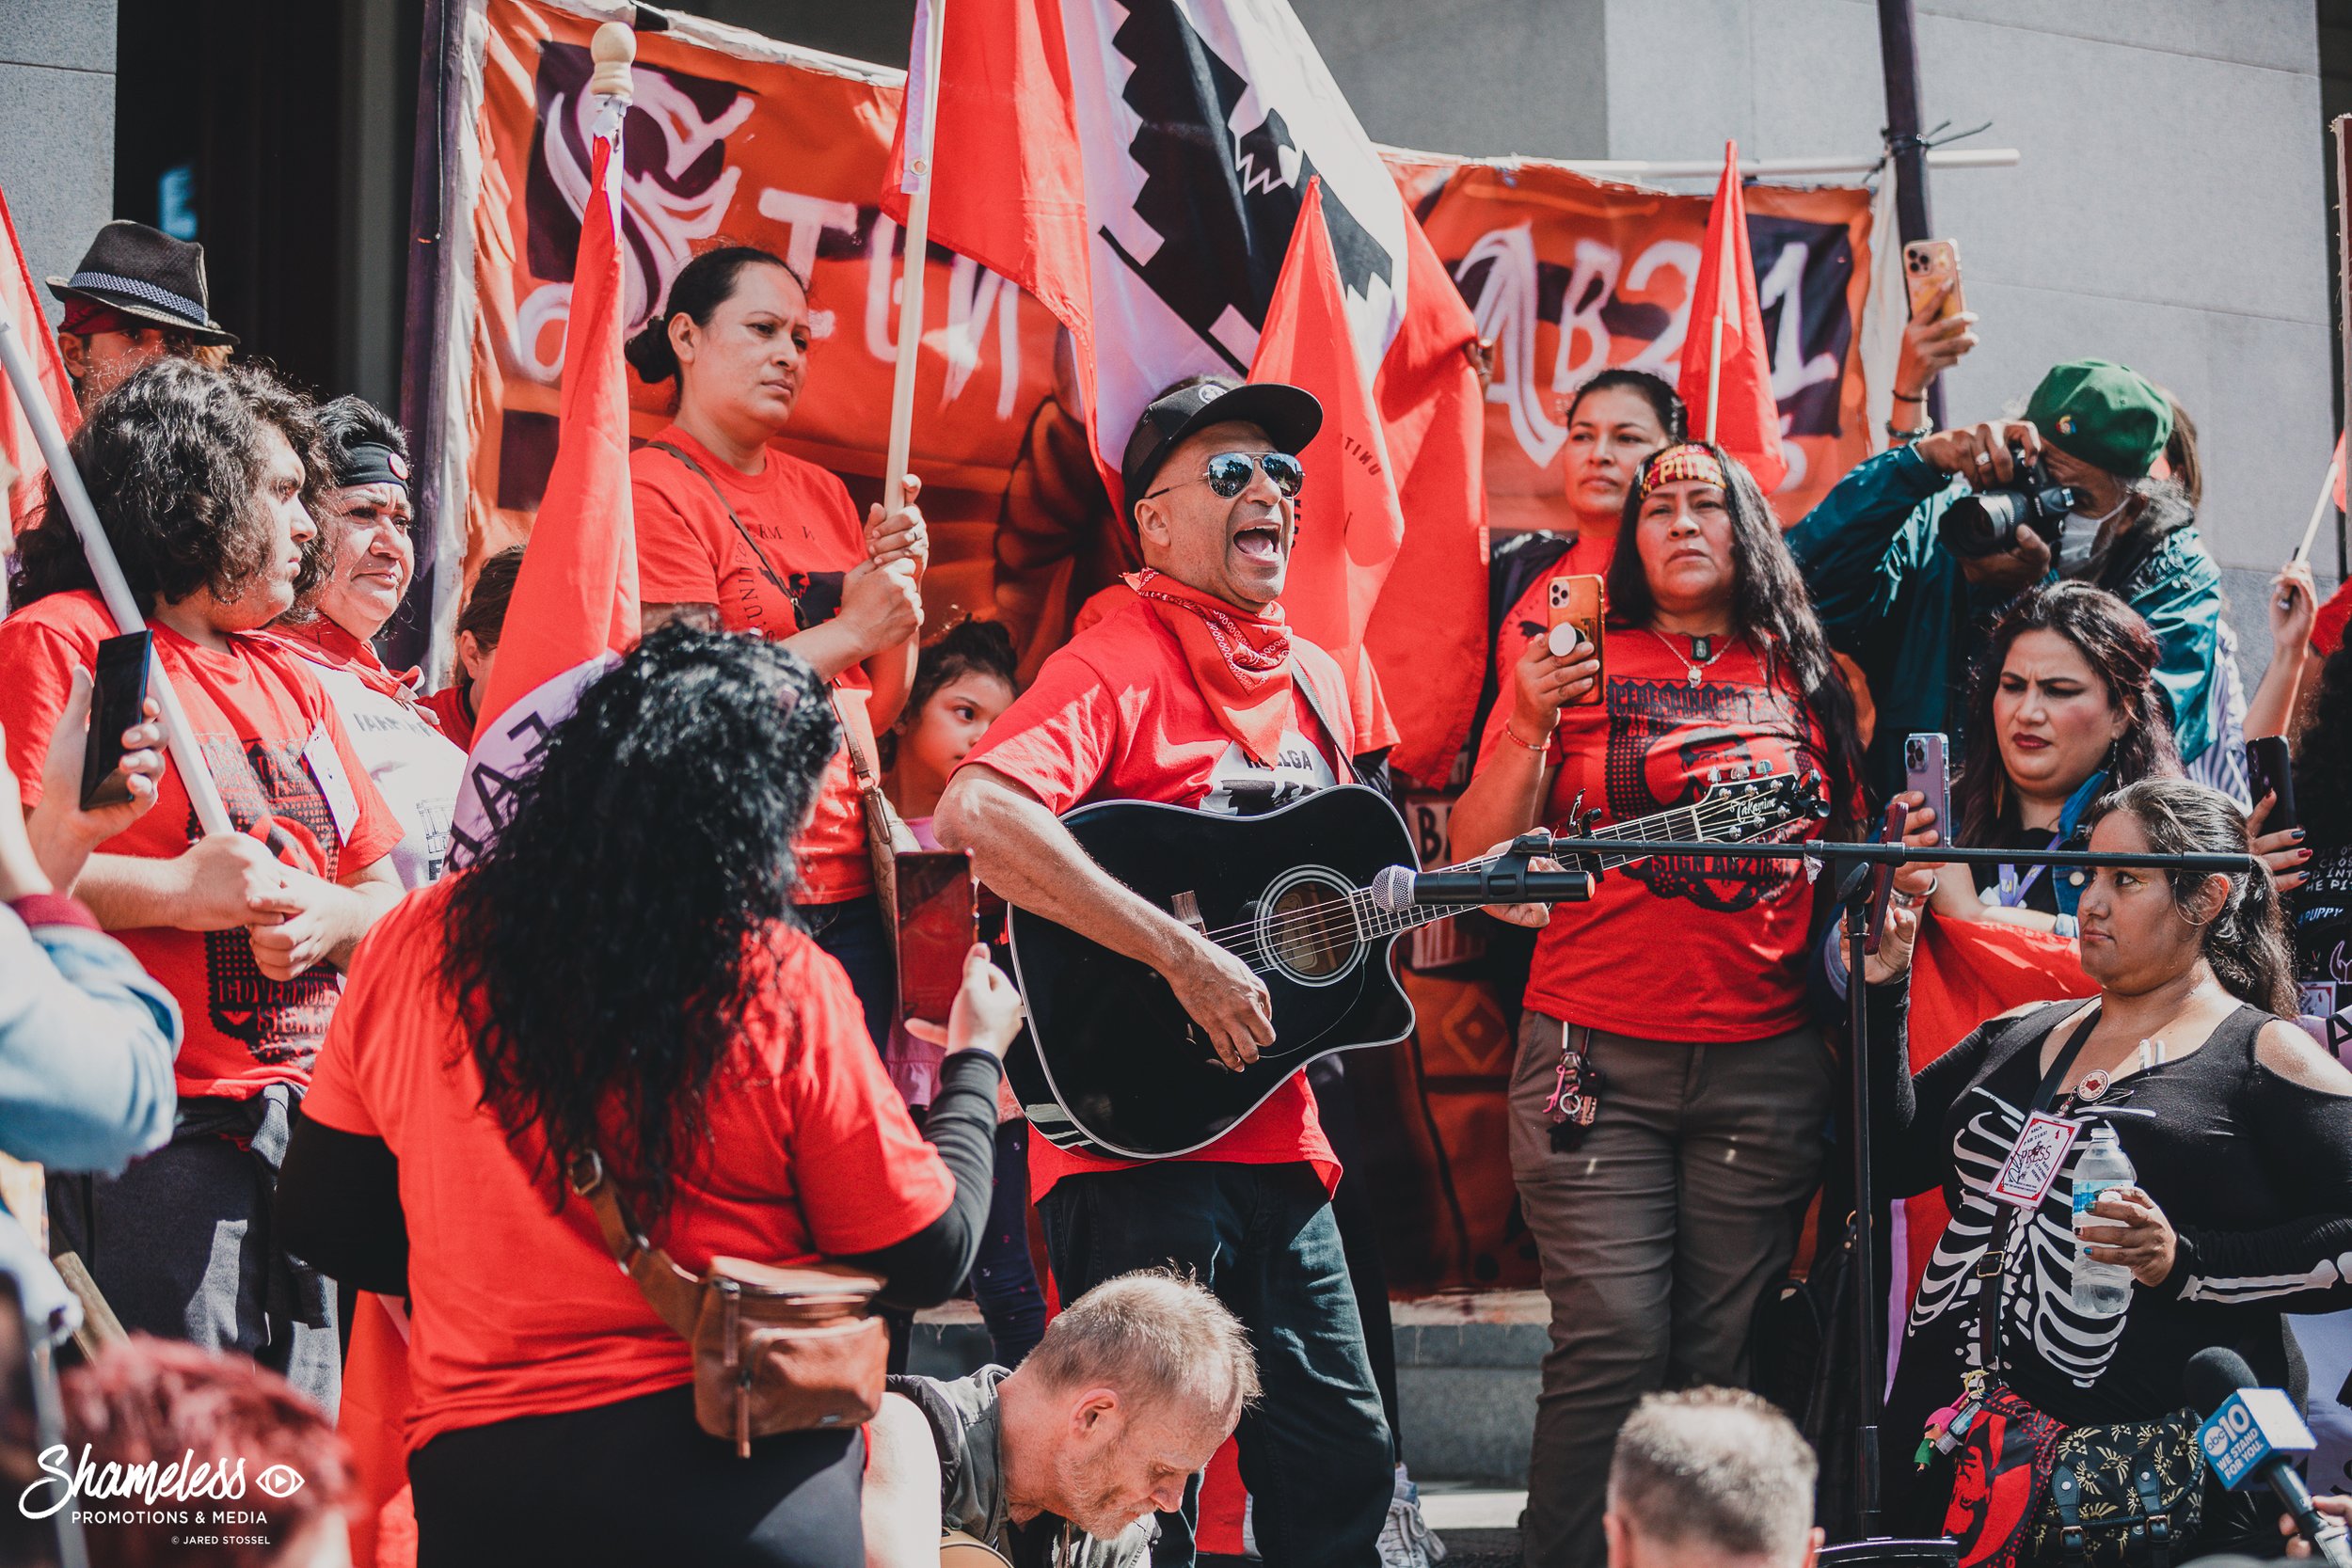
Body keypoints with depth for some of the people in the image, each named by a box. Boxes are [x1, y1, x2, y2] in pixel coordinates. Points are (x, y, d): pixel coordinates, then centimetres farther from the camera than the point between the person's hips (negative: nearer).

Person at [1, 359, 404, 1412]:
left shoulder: (288, 679, 22)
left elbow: (386, 886, 20)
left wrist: (329, 915, -2)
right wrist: (178, 891, -18)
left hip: (310, 1123, 8)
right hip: (162, 1138, -8)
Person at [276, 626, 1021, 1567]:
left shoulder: (415, 945, -3)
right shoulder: (785, 993, -12)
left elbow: (322, 1221, 7)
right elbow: (926, 1261, -3)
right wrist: (974, 1063, 12)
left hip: (478, 1488, 3)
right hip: (749, 1490, -3)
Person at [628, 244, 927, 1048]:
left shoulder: (820, 492, 16)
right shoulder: (655, 490, -5)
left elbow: (878, 711, 15)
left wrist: (899, 586, -1)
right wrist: (849, 632, -12)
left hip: (851, 892, 7)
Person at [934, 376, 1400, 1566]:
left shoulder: (1315, 679, 15)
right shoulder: (1120, 663, -11)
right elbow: (975, 813, -29)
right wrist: (1182, 956, -29)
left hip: (1276, 1139, 8)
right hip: (1138, 1135, -8)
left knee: (1341, 1461, 12)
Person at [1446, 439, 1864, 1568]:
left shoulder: (1807, 680, 13)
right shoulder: (1578, 664, 6)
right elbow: (1479, 856, 2)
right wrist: (1530, 725, -12)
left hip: (1765, 1061, 2)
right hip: (1597, 1051, -2)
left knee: (1724, 1355, 2)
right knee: (1612, 1347, -9)